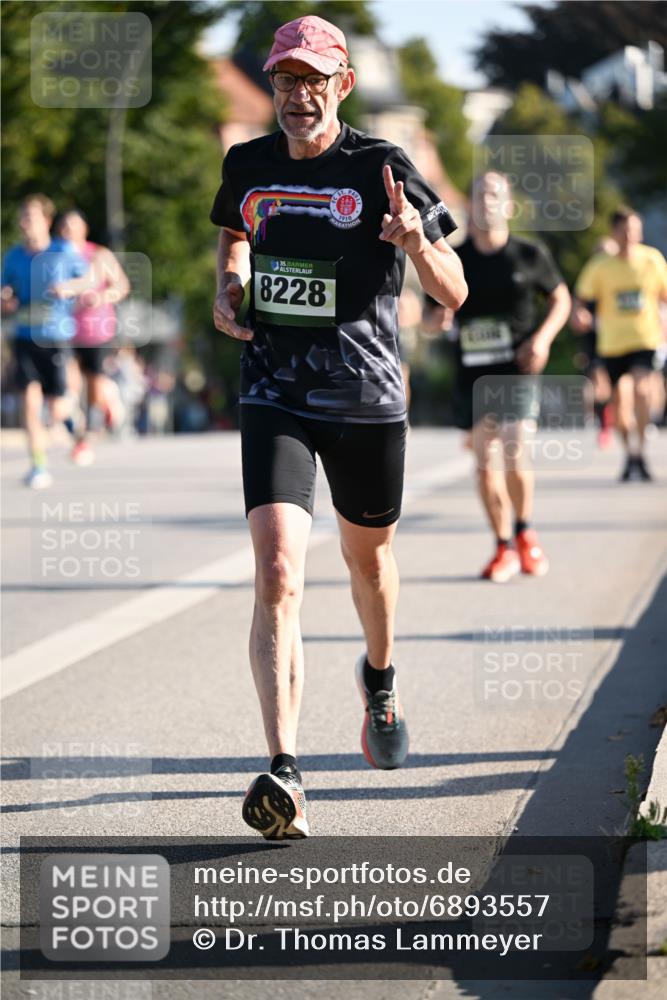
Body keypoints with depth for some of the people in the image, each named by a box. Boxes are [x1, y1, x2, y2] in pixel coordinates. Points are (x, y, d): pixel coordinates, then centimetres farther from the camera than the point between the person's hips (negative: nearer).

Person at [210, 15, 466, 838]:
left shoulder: (382, 170, -7)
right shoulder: (248, 166, 3)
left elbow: (453, 294, -5)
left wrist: (416, 241, -26)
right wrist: (227, 291, 6)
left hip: (367, 399, -1)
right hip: (273, 396, 1)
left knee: (368, 556, 20)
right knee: (277, 576, -16)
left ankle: (380, 677, 55)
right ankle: (284, 775, -24)